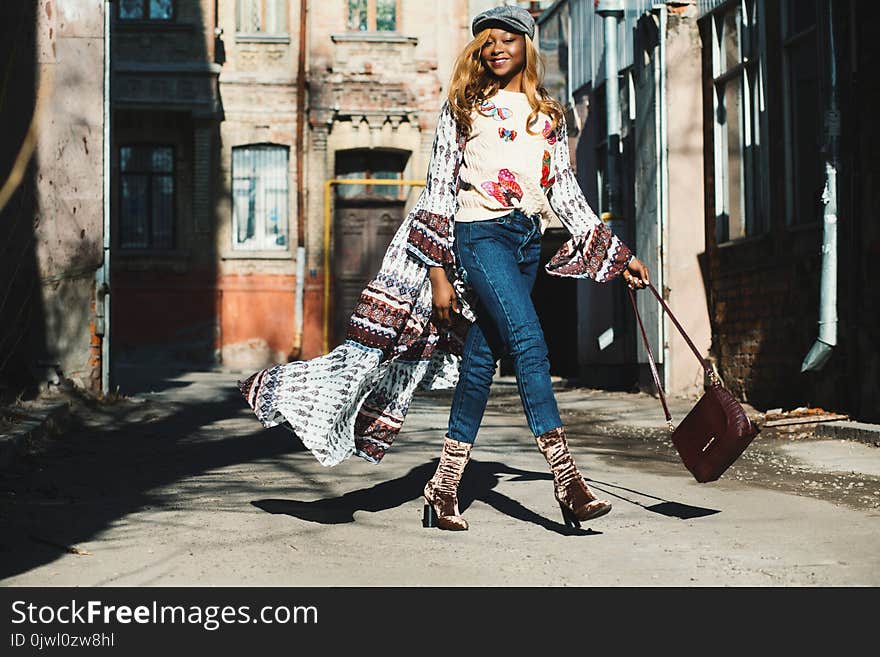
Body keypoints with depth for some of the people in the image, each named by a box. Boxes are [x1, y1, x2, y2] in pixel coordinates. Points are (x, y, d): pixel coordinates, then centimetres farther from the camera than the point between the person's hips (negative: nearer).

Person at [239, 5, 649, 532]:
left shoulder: (549, 114, 17)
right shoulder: (463, 107, 6)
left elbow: (566, 192, 19)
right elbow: (439, 189, 2)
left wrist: (619, 256, 17)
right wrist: (438, 270, -6)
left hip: (529, 240, 5)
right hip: (480, 232, -4)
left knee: (481, 360, 3)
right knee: (530, 344, -20)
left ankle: (445, 485, 10)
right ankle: (567, 479, -22)